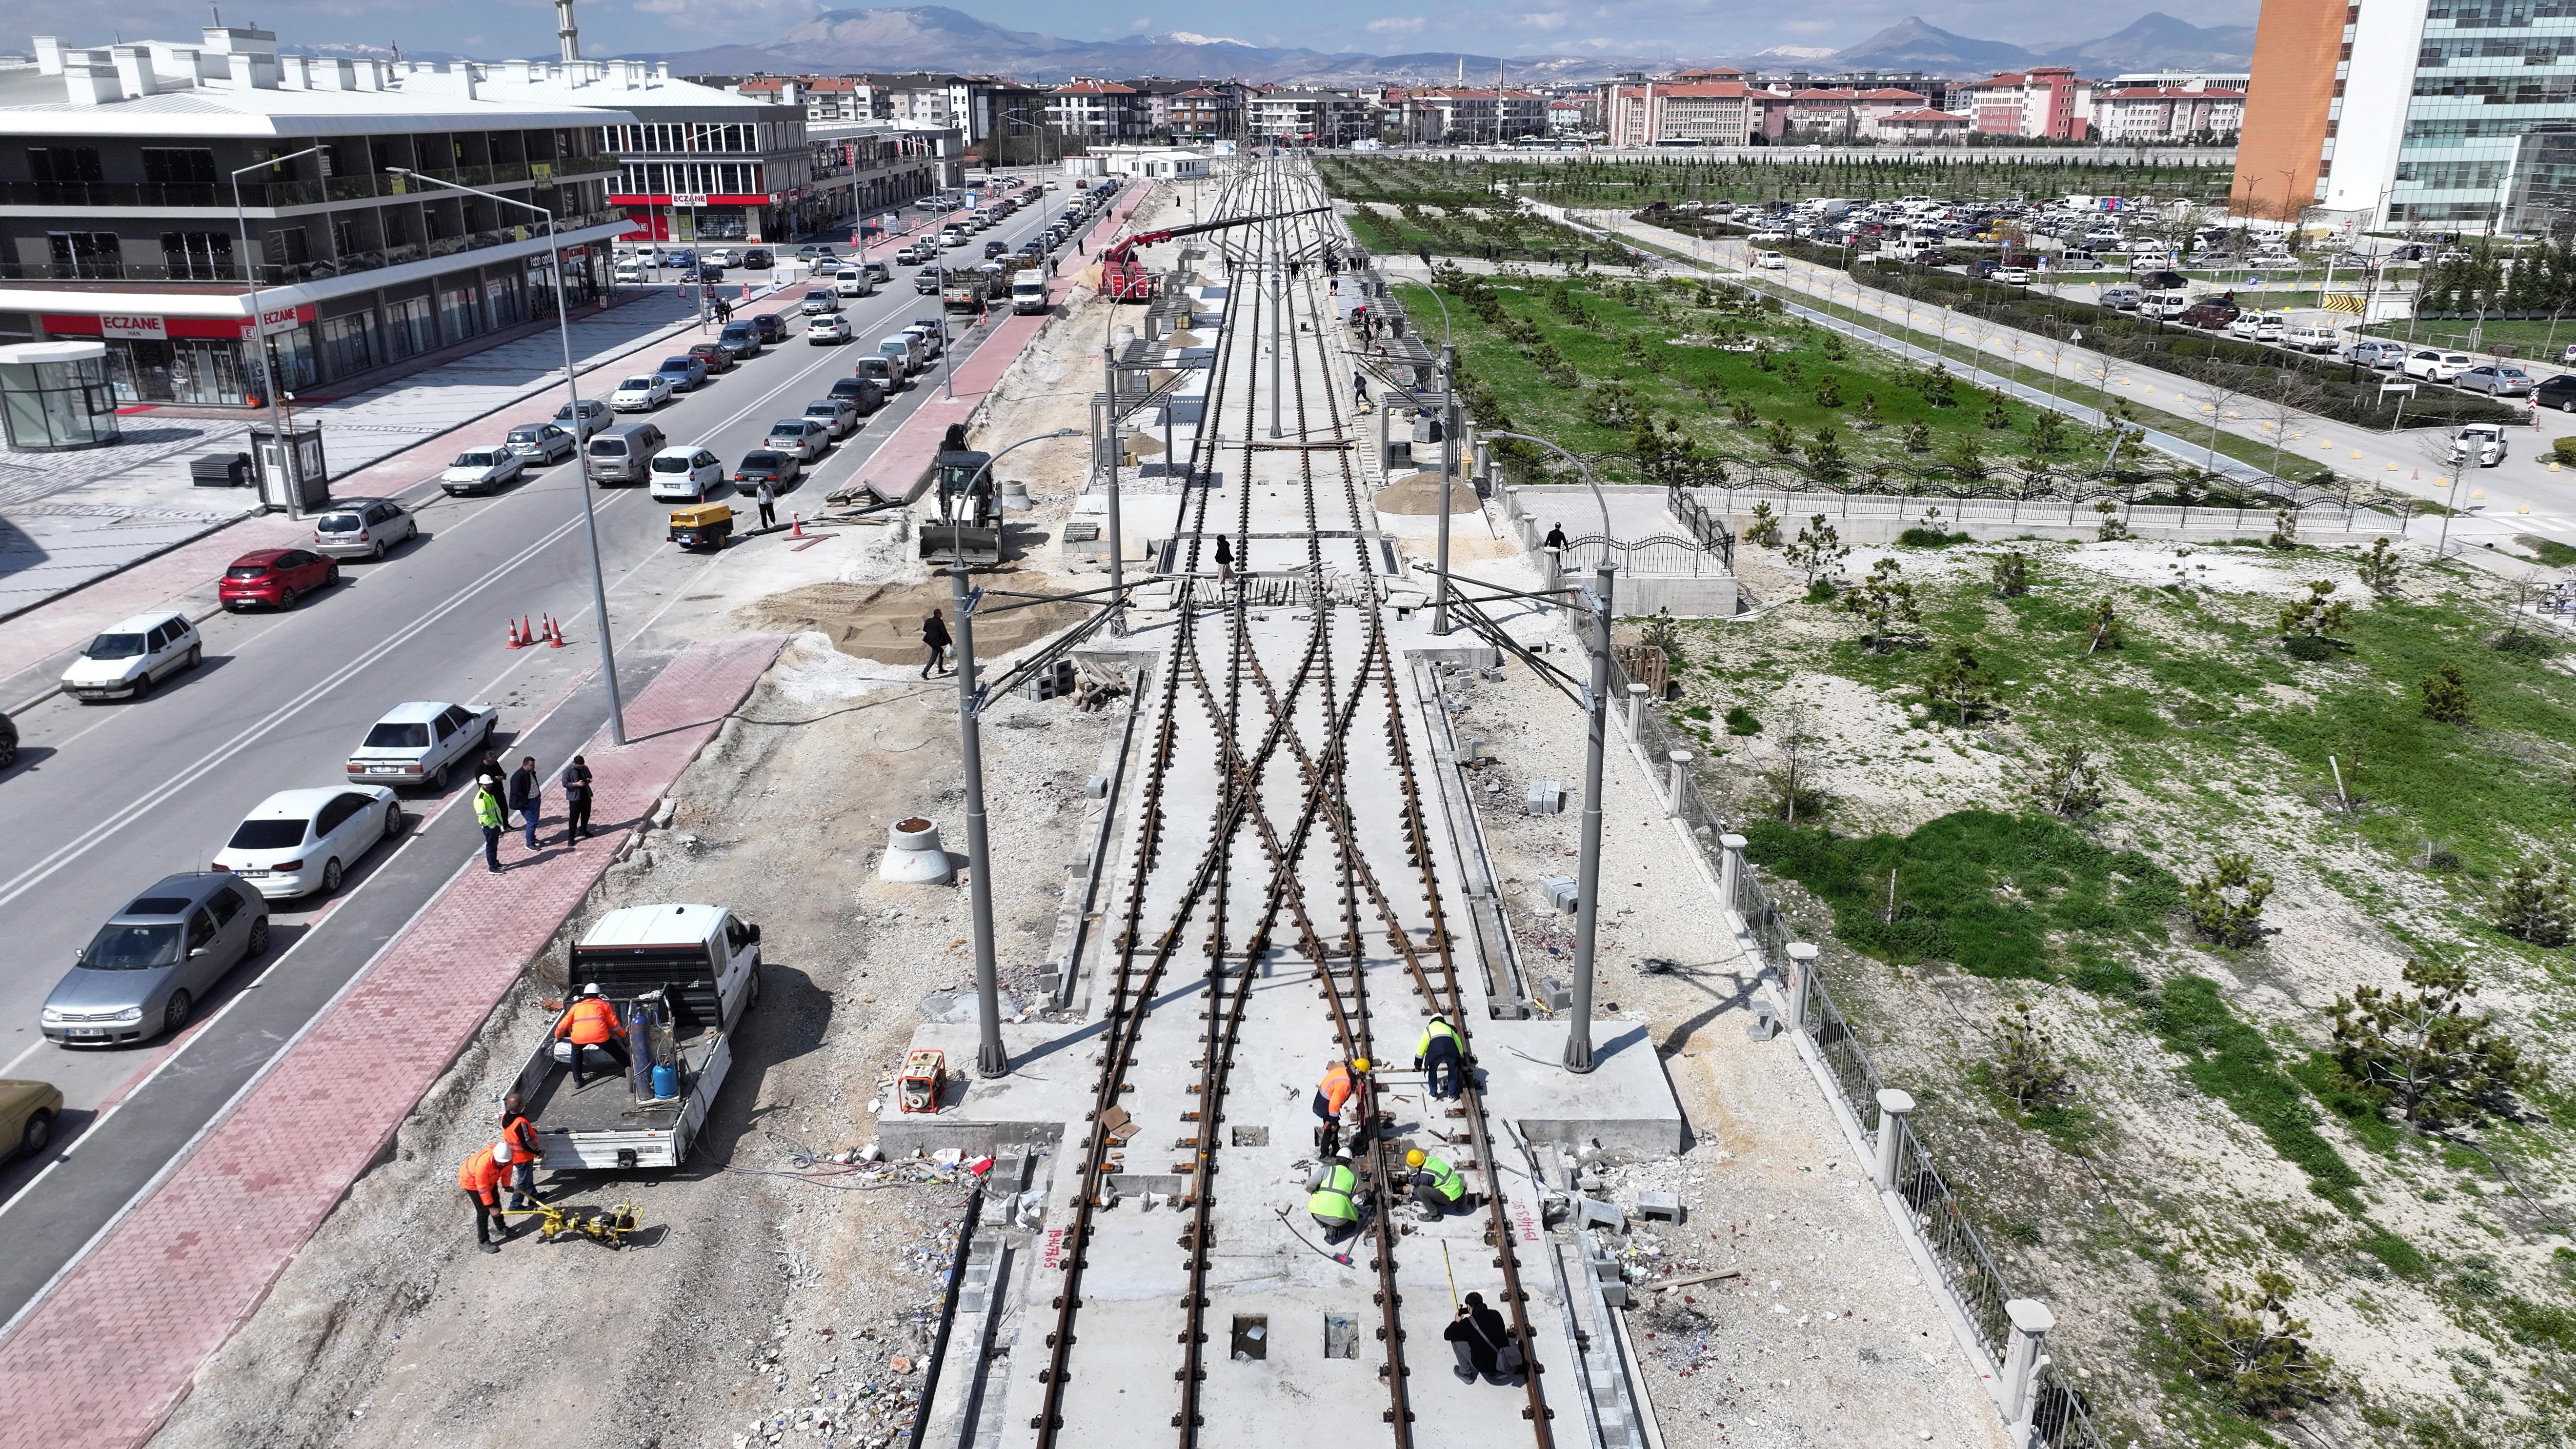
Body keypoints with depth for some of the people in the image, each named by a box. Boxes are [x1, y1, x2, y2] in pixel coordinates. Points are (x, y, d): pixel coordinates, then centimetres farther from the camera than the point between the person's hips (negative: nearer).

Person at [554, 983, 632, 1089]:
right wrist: (624, 1037, 34)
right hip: (600, 1035, -2)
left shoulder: (576, 1006, 28)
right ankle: (629, 1068, 8)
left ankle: (577, 1081, 27)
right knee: (617, 1052, 18)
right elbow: (614, 1024, 23)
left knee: (576, 1054, 31)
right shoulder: (603, 1004, 24)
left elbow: (563, 1024, 32)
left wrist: (558, 1037, 51)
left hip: (579, 1036, 2)